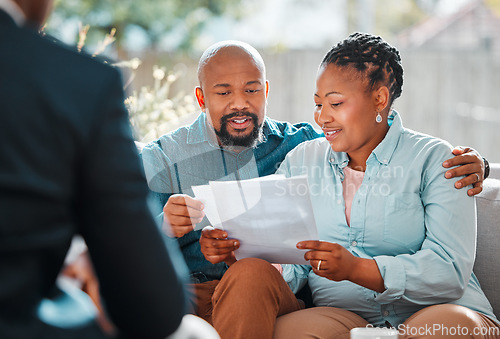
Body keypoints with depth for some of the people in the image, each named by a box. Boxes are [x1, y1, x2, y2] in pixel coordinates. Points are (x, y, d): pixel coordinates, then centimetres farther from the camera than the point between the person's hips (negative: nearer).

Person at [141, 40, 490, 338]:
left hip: (275, 294, 1)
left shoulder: (301, 143, 15)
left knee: (253, 274, -36)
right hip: (189, 293, 0)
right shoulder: (161, 158, 12)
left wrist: (468, 165, -2)